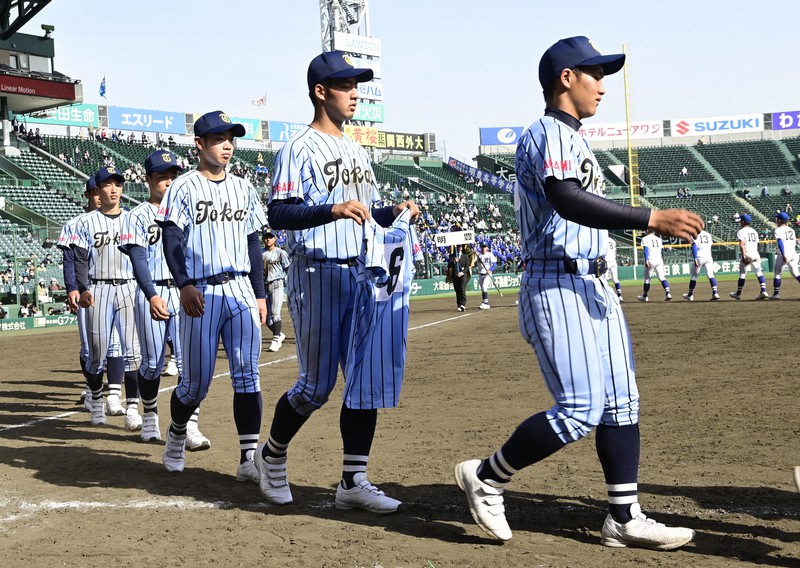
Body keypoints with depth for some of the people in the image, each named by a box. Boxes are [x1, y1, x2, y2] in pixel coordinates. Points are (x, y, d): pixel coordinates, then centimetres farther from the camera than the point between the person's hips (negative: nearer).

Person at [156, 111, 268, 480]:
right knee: (196, 381, 2)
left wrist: (259, 294, 13)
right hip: (201, 293, -4)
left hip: (241, 291, 4)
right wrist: (184, 284, -22)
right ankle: (176, 433, 30)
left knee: (247, 374, -5)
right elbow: (172, 239, -8)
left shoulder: (243, 189, 16)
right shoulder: (183, 187, 1)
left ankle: (249, 458, -5)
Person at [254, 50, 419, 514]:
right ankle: (273, 454, 22)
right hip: (316, 276, -7)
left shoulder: (358, 153, 17)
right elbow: (278, 215, -18)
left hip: (360, 275, 7)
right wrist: (334, 209, -31)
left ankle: (353, 482, 10)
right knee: (317, 386, -3)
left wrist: (393, 212, 2)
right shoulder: (300, 149, -8)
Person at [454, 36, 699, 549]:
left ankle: (626, 518, 12)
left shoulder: (573, 140, 21)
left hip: (595, 288, 10)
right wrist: (652, 219, -34)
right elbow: (567, 201, -28)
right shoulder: (548, 133, -11)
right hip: (559, 287, -10)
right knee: (581, 409, -13)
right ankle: (487, 476, 4)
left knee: (621, 403, 7)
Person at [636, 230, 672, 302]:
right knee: (662, 277, 0)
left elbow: (646, 249, -11)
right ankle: (667, 293, -18)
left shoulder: (645, 239, 2)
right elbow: (662, 249, 18)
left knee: (647, 278, 8)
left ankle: (645, 296, 18)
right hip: (659, 259, 4)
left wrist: (646, 260, -19)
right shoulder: (659, 239, 18)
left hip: (650, 260, -4)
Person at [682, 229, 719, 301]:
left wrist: (695, 259, -22)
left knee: (693, 276, 11)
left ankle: (690, 295, 22)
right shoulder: (708, 234, 13)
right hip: (708, 257, 4)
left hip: (699, 257, -4)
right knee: (710, 275, -2)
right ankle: (715, 293, -19)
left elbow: (694, 246, -16)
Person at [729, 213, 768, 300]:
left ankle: (738, 294, 15)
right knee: (759, 273, 2)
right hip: (756, 254, 6)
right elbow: (756, 243, 19)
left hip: (747, 254, -6)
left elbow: (742, 244, -18)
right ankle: (763, 291, -10)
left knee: (742, 274, 4)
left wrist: (743, 255, -22)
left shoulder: (741, 232, -6)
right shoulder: (754, 231, 17)